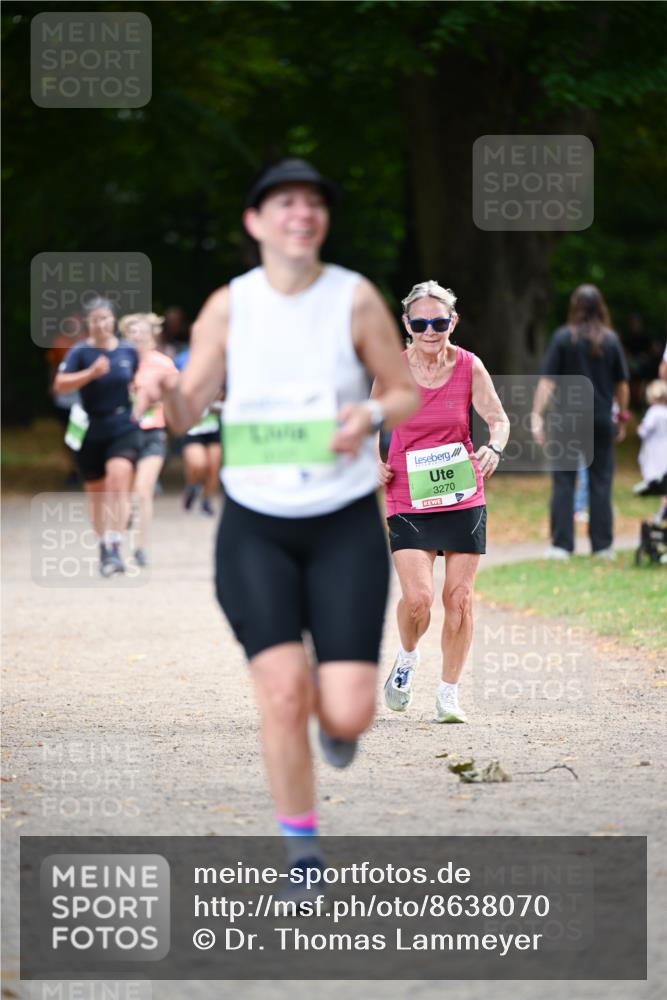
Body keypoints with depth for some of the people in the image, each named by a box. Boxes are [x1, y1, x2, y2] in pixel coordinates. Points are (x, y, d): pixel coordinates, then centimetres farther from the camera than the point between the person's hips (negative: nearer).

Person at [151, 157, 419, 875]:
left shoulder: (356, 298, -6)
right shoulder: (228, 306, -4)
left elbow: (408, 394, 3)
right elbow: (186, 413, -5)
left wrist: (371, 415, -20)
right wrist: (163, 390, -29)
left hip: (345, 523, 0)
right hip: (255, 525, 0)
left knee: (347, 715, -9)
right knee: (282, 694, -14)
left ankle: (336, 711, 31)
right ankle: (302, 849, 8)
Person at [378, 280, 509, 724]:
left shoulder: (469, 367, -4)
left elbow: (498, 419, -2)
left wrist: (493, 448, -22)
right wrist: (375, 463, -2)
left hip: (463, 497, 1)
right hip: (408, 499, -1)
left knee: (459, 596, 3)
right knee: (417, 597, -14)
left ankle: (450, 693, 17)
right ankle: (407, 658, 19)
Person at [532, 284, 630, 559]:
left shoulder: (563, 338, -5)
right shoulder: (611, 340, 1)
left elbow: (547, 380, -9)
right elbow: (622, 384, 7)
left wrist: (537, 415, -8)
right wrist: (622, 417, 18)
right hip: (601, 419, 2)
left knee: (564, 482, 3)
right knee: (600, 482, 8)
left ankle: (561, 544, -2)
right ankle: (602, 544, 10)